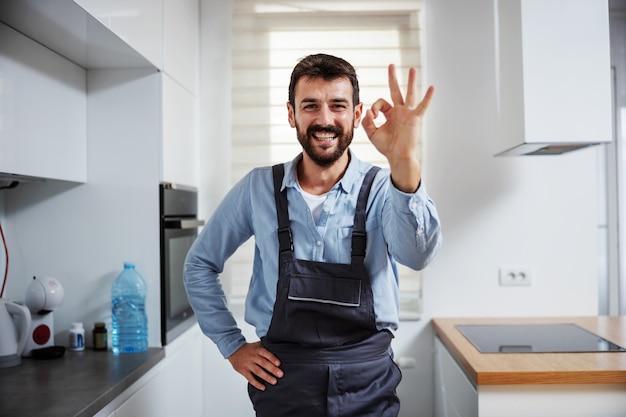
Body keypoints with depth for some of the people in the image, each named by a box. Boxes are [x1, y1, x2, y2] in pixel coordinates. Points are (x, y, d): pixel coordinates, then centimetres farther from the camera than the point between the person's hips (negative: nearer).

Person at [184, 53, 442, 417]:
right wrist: (233, 346, 3)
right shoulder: (259, 188, -4)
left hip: (367, 382, 0)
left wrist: (404, 162, -43)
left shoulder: (381, 189, -8)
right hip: (283, 376, 1)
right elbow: (200, 265, 7)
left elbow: (417, 254, -28)